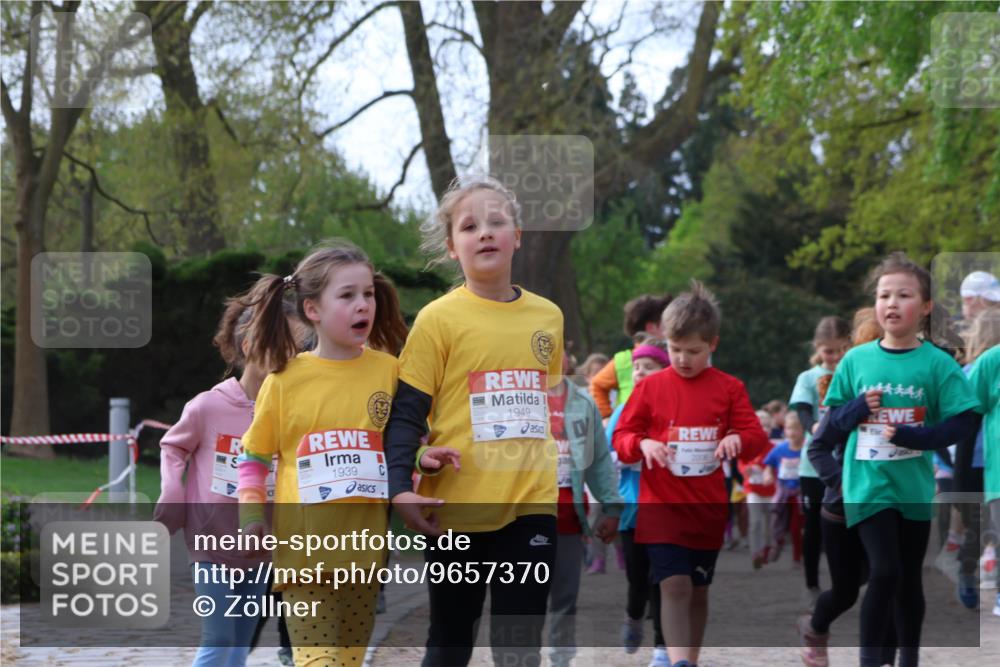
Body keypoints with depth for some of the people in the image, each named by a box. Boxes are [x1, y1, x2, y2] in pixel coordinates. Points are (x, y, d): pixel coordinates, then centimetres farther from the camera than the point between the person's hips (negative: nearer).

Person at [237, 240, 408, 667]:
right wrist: (250, 516, -2)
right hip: (304, 543, -3)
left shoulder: (388, 370, 3)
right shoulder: (285, 379, -1)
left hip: (365, 541, 3)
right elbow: (254, 456, 9)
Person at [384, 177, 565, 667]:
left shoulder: (547, 316, 7)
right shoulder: (439, 318, -6)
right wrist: (400, 487, -20)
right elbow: (406, 413, -8)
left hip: (531, 505, 3)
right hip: (457, 506, -3)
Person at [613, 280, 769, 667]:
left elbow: (757, 436, 2)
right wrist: (643, 444, -18)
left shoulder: (729, 389, 2)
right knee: (674, 585, -14)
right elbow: (621, 438, 4)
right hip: (661, 505, -2)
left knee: (698, 589, 12)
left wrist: (738, 439, -21)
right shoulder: (651, 387, 1)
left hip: (708, 507, 2)